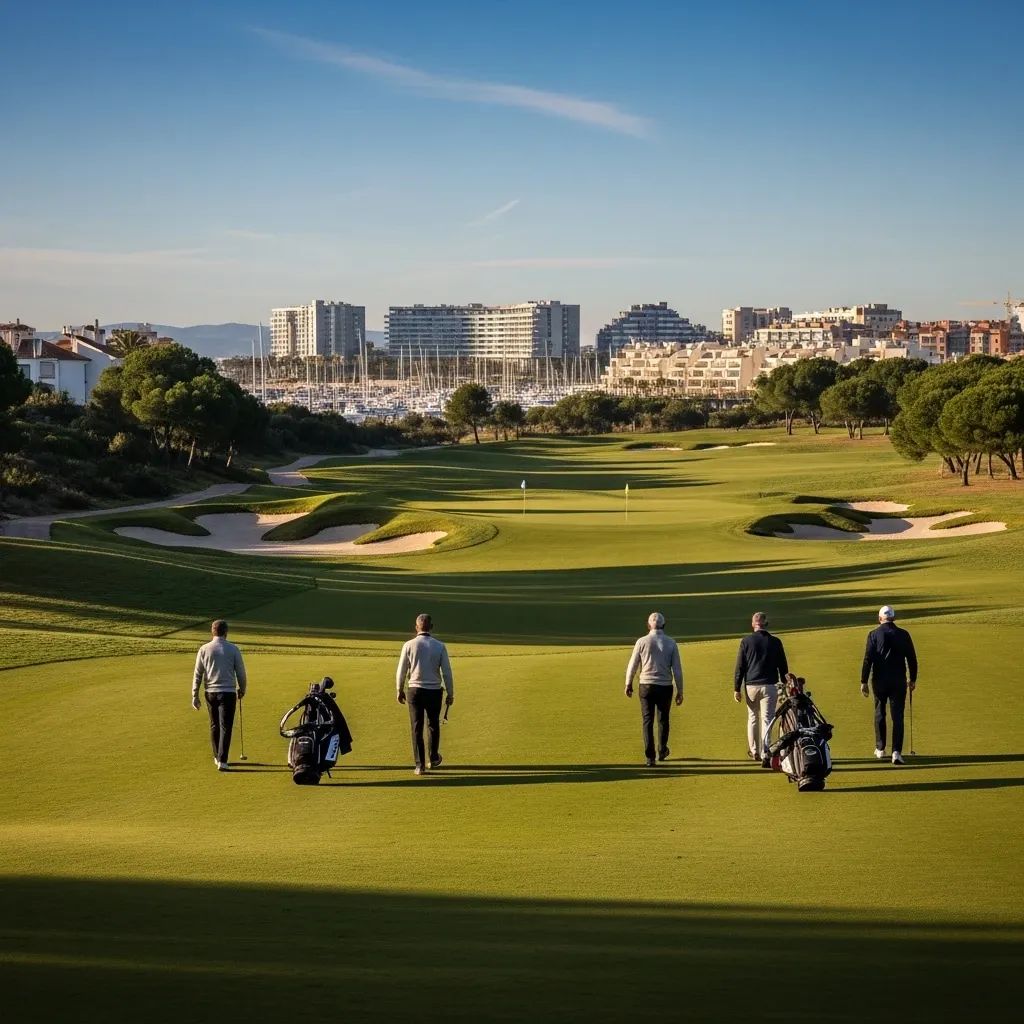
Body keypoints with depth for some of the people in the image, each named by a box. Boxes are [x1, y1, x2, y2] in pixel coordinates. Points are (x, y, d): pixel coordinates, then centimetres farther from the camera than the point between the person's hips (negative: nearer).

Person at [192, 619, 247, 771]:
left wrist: (195, 696, 6)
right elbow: (241, 673, 1)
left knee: (214, 726, 17)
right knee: (225, 727, -3)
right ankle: (222, 761, -11)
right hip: (228, 692, -2)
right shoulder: (233, 649, -3)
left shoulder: (204, 649, 0)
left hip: (211, 693, 2)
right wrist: (242, 690, 18)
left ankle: (217, 757, 28)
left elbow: (197, 674, 1)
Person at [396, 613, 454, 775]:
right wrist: (450, 694, 7)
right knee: (433, 725, 20)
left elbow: (401, 671, -1)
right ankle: (434, 758, 31)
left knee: (417, 728, 6)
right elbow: (447, 672, -3)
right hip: (434, 691, 1)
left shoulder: (409, 645, -6)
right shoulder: (440, 646, -4)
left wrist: (400, 690, 12)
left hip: (415, 690, -1)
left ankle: (420, 765, 4)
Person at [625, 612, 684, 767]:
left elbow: (632, 665, 0)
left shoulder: (642, 642, -4)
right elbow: (677, 669, -3)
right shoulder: (671, 643, -2)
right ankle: (662, 751, 34)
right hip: (665, 687, 1)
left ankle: (650, 757, -5)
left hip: (646, 686, -1)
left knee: (647, 721, 2)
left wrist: (628, 685, 15)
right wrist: (680, 691, 3)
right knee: (663, 719, 19)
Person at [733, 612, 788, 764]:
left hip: (750, 686, 1)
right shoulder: (775, 642, 1)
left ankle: (754, 751, 27)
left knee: (752, 718, 17)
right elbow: (783, 667, 6)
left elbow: (740, 667, -2)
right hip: (769, 687, -1)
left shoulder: (746, 641, -2)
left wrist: (737, 689, 2)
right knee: (766, 720, -1)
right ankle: (765, 756, -9)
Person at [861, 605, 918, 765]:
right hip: (899, 681, 0)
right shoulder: (903, 635, 0)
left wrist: (864, 681, -1)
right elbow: (912, 658, 4)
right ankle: (896, 752, -10)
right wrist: (913, 679, 15)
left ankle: (880, 749, 24)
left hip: (880, 680, 0)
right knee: (897, 716, 0)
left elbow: (868, 659, -7)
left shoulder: (874, 635, -5)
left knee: (879, 713, 16)